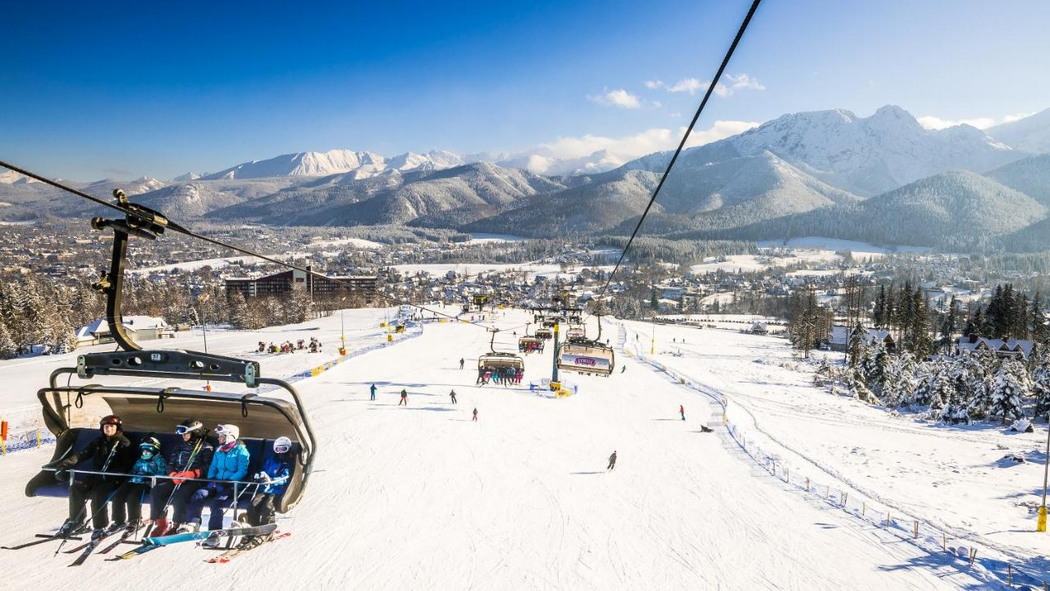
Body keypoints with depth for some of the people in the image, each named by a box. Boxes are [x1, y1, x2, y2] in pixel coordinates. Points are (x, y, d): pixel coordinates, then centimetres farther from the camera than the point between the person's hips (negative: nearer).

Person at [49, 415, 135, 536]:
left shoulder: (124, 444, 0)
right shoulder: (98, 442, 16)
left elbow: (126, 466, -6)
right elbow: (82, 454, 8)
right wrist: (65, 463, -9)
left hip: (112, 479, -5)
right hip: (96, 475, 5)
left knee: (98, 492, -31)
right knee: (76, 486, -19)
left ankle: (100, 526, -21)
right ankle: (75, 520, -6)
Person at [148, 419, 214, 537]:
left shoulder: (206, 447, 2)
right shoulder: (180, 447, 22)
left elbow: (207, 468, -8)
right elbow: (171, 464, 17)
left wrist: (192, 473, -24)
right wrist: (173, 474, -5)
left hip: (194, 480, -6)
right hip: (177, 480, 6)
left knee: (179, 496, -34)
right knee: (156, 491, -17)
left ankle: (175, 525, -19)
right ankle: (160, 522, -10)